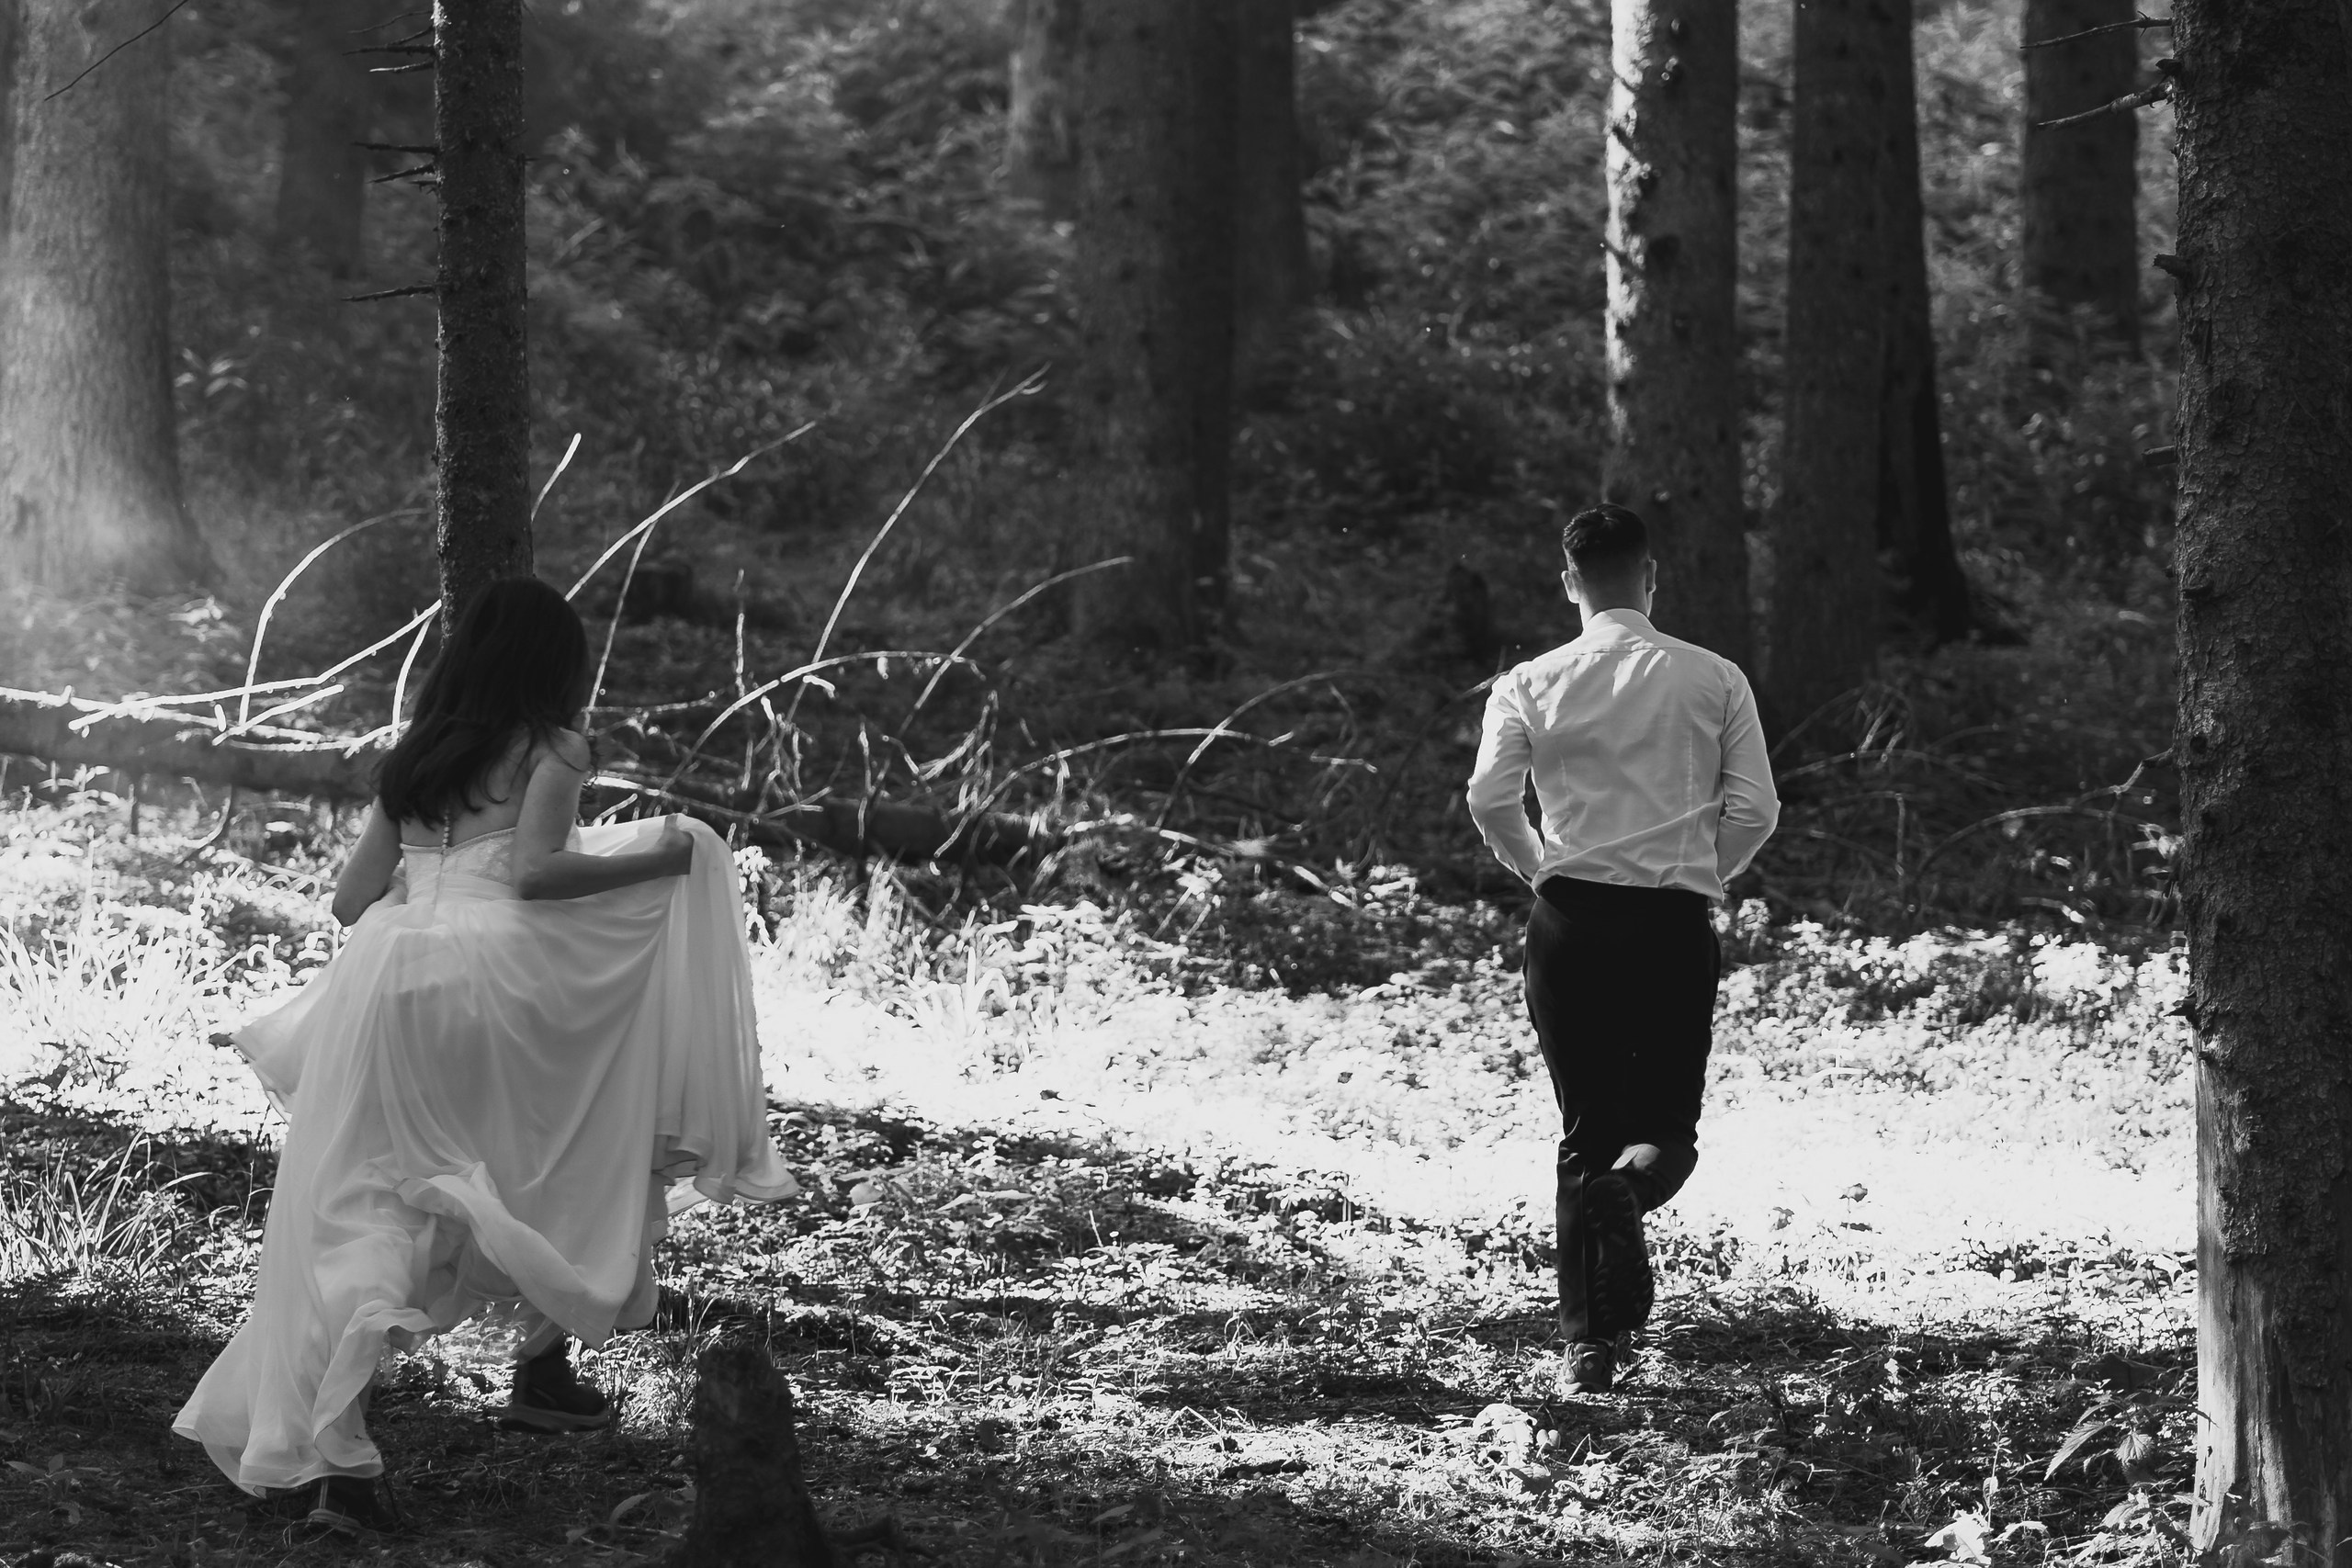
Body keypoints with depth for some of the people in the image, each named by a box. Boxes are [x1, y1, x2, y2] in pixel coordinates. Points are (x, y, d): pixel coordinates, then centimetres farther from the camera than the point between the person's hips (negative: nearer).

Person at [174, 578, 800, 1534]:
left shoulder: (411, 762, 23)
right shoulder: (552, 750, 7)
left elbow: (352, 899, 22)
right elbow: (534, 870, -9)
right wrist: (661, 859, 1)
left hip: (384, 965, 4)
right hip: (496, 967, -4)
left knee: (364, 1215, -1)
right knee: (575, 1166, 21)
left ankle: (325, 1453, -16)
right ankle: (541, 1371, 23)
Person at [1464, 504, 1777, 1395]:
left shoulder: (1532, 685, 0)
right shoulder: (1713, 680, 1)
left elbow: (1489, 801, -10)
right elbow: (1756, 811, -3)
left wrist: (1540, 868, 8)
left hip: (1571, 920, 1)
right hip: (1677, 922, -1)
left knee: (1585, 1132, 10)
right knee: (1668, 1121, 11)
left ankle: (1590, 1344, 4)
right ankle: (1634, 1178, -27)